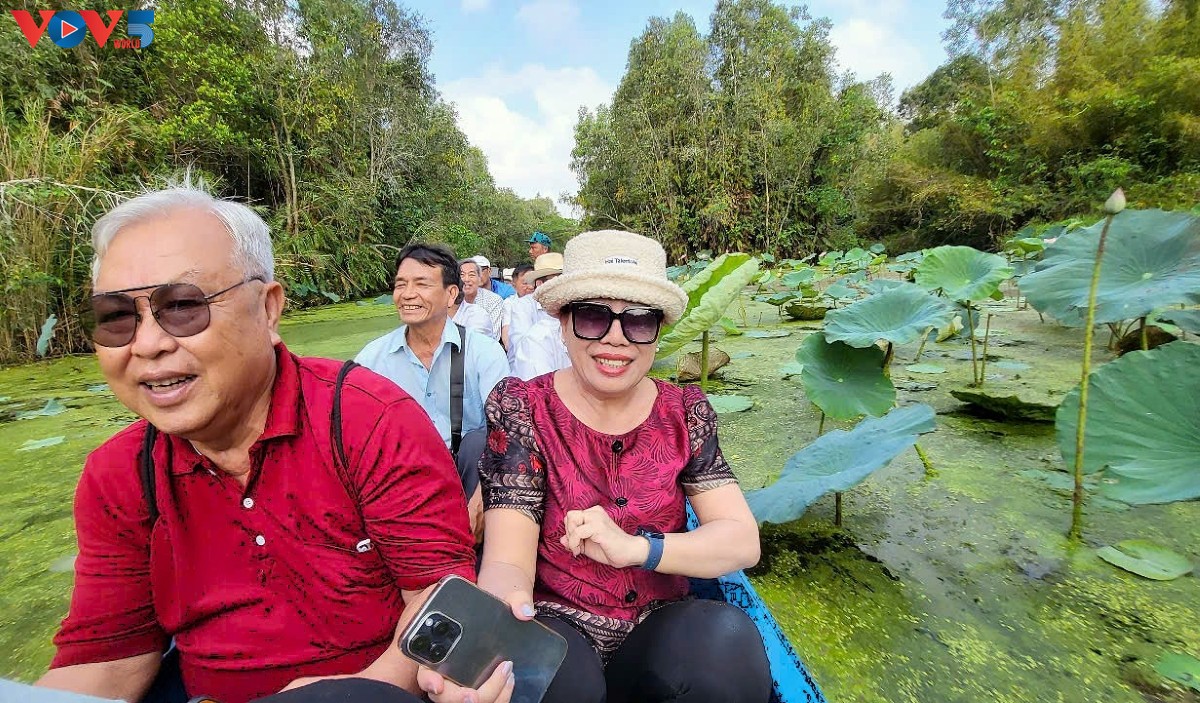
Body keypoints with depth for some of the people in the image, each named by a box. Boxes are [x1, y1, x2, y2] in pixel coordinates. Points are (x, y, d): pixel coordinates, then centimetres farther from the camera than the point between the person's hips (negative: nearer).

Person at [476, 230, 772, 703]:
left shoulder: (686, 412, -3)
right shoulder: (521, 406, -11)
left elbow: (743, 540, -8)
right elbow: (507, 559, -17)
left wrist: (636, 548, -25)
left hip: (660, 629, 2)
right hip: (556, 625, -1)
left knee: (728, 639, -27)